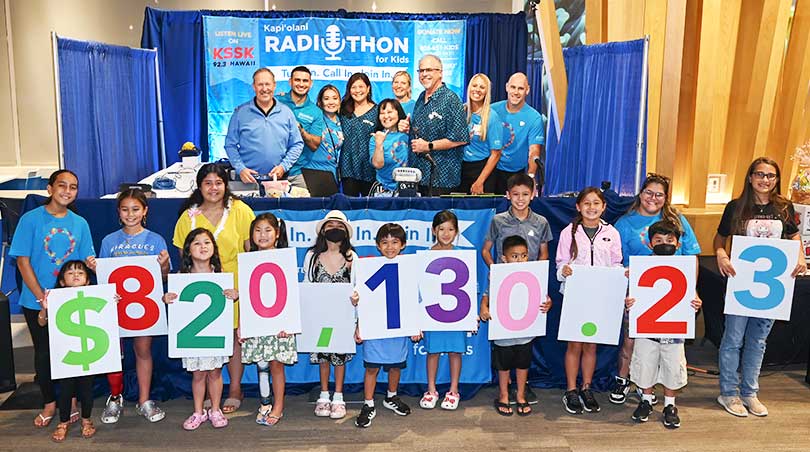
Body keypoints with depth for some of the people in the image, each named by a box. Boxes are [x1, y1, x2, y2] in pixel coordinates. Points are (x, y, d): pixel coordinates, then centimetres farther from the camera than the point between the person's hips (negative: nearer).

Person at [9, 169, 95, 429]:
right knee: (43, 353, 10)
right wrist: (42, 298, -14)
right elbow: (23, 261, -9)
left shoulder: (80, 223, 3)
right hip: (36, 301, -2)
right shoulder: (31, 219, -7)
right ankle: (49, 403, 28)